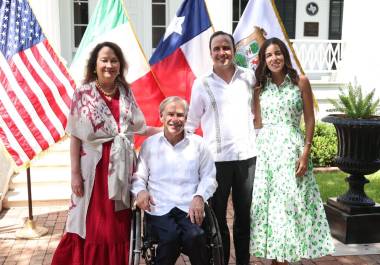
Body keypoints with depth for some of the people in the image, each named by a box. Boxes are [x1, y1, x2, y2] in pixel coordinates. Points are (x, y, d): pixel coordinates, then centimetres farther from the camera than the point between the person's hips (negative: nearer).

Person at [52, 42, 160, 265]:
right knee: (93, 227, 4)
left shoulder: (126, 92, 7)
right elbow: (76, 136, -5)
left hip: (123, 167, 4)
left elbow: (138, 128, 10)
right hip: (95, 167, -3)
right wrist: (75, 173, -8)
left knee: (120, 226, 10)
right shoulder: (83, 93, -5)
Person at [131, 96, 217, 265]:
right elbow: (138, 176, 14)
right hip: (159, 208, 0)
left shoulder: (198, 143, 11)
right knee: (171, 237, -31)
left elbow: (209, 177, 11)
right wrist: (140, 190, -7)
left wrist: (199, 196, -7)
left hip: (190, 207, 1)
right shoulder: (149, 144, 12)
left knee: (194, 236, -29)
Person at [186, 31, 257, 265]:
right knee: (218, 215, 7)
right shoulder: (202, 84, 0)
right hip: (217, 158, -2)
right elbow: (191, 122, 3)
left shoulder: (249, 77, 5)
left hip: (247, 155, 2)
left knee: (244, 214, 13)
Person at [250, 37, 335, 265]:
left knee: (291, 202, -1)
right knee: (268, 203, 5)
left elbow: (310, 120, -1)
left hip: (292, 149, -2)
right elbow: (258, 123, 5)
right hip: (266, 150, 3)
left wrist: (305, 153, -8)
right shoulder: (260, 87, 8)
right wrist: (254, 95, -2)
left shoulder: (301, 82, 1)